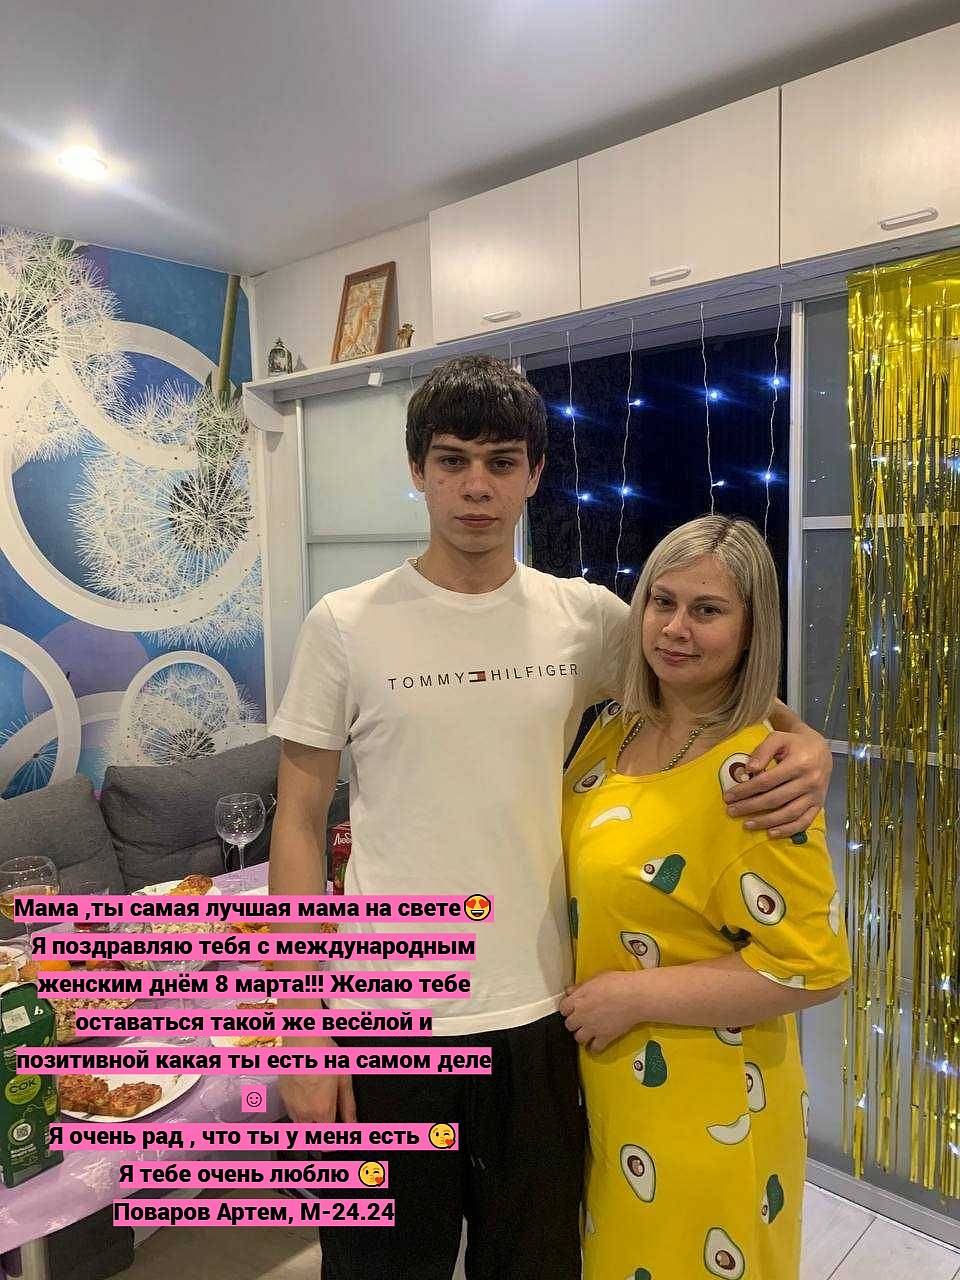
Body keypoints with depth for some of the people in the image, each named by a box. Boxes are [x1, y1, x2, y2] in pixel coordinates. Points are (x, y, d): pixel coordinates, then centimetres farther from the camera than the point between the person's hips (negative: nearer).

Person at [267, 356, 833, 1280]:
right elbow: (300, 821, -4)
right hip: (388, 1024, -1)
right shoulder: (345, 626, -7)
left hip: (541, 1015, 2)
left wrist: (804, 742, -11)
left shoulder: (587, 617, -2)